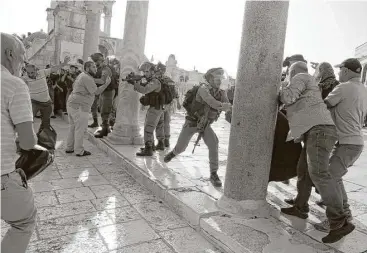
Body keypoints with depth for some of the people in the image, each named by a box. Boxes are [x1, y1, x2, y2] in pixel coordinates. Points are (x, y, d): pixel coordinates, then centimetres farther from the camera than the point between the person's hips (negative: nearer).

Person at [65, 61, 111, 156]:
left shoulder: (81, 75, 17)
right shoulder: (87, 78, -15)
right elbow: (96, 92, -17)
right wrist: (106, 83, -12)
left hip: (71, 103, 11)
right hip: (79, 106, -11)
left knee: (73, 127, 17)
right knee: (80, 128, -4)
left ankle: (69, 148, 26)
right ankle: (79, 151, 2)